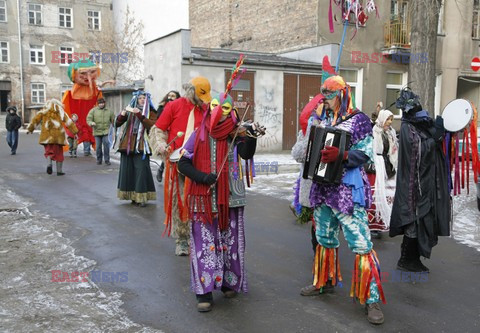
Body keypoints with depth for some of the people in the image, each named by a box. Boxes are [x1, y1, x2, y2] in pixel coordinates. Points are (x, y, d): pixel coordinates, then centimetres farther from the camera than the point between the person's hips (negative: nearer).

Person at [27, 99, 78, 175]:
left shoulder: (43, 112, 11)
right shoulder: (61, 113, 10)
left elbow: (35, 119, 5)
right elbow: (69, 122, 5)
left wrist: (30, 129, 11)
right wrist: (75, 131, 4)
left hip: (47, 136, 1)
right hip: (58, 136, 0)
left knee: (48, 151, 12)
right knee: (59, 153, 7)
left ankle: (49, 164, -14)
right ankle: (59, 171, 8)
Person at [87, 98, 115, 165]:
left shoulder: (109, 111, 7)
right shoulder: (93, 110, 4)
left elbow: (113, 120, 14)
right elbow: (88, 119, 0)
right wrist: (91, 123, -21)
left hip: (106, 132, 0)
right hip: (97, 132, 0)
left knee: (106, 145, -10)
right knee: (98, 147, 4)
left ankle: (107, 160, 0)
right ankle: (99, 160, 18)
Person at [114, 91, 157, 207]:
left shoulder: (151, 112, 6)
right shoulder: (130, 110, 13)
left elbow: (151, 125, -12)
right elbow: (117, 124, 9)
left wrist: (139, 114, -21)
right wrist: (122, 115, -11)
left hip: (141, 145, -3)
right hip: (128, 144, 3)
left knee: (141, 170, -10)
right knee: (127, 169, 3)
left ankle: (142, 197, -6)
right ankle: (133, 196, 12)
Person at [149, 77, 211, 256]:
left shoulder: (205, 109, 11)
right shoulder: (174, 106, 3)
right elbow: (158, 129, 6)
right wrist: (161, 146, -11)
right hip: (176, 161, -2)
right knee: (177, 200, 3)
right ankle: (181, 240, 13)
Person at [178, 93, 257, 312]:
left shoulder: (234, 135, 1)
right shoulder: (200, 134, 0)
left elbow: (247, 154, -18)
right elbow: (183, 163, -1)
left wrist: (252, 136, -36)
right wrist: (201, 177, -16)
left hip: (230, 197, 1)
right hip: (203, 197, -1)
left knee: (230, 241, 11)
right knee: (204, 243, -1)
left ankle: (229, 282, 30)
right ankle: (204, 292, 5)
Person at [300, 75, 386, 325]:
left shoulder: (358, 120, -5)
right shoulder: (322, 120, 13)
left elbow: (366, 153, -14)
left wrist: (341, 155, -28)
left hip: (348, 189, -6)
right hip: (323, 187, 7)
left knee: (361, 244, -8)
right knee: (325, 239, 18)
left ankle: (372, 299, 0)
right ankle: (324, 282, 35)